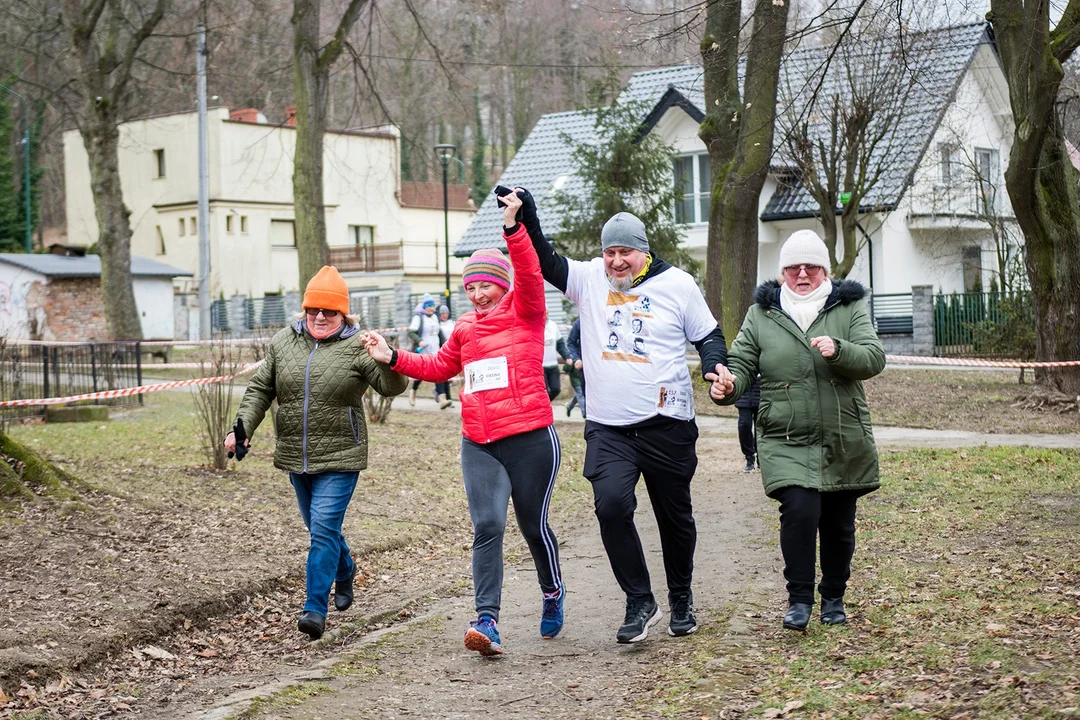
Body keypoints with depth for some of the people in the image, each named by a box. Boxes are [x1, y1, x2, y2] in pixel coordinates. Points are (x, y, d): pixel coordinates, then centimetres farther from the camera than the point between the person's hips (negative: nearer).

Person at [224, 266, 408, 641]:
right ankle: (345, 570, 46)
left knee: (324, 528, -12)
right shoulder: (283, 342, 6)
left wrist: (387, 359, -35)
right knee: (318, 526, 19)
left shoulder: (356, 347, -7)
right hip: (296, 458, 5)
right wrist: (243, 426, -2)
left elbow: (392, 387, -15)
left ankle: (316, 608, -9)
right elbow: (260, 389, 10)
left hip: (339, 458, -5)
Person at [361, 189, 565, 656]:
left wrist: (514, 229, -33)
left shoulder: (524, 313, -1)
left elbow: (529, 275, -20)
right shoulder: (464, 329, 15)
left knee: (533, 526, 9)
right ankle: (487, 621, -17)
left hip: (530, 440, -4)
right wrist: (393, 358, 17)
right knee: (487, 527, -10)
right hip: (479, 446, 4)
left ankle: (553, 593, 37)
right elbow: (439, 367, 29)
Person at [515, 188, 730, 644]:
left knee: (675, 515, 11)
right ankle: (639, 602, -8)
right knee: (612, 504, -20)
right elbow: (544, 262, -2)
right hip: (608, 428, 1)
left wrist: (715, 364, -11)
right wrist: (526, 216, -15)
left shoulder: (677, 284, 1)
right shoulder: (588, 279, 6)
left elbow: (708, 334, 9)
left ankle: (681, 600, 33)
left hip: (667, 424, 0)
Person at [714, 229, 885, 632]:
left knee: (839, 523, 9)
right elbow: (742, 364, 6)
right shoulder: (761, 315, 7)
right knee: (799, 510, -20)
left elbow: (874, 359, -6)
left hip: (844, 443, 1)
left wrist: (837, 350, -25)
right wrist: (726, 387, -17)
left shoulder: (850, 308, 5)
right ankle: (799, 599, -5)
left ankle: (833, 598, 31)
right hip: (785, 442, -1)